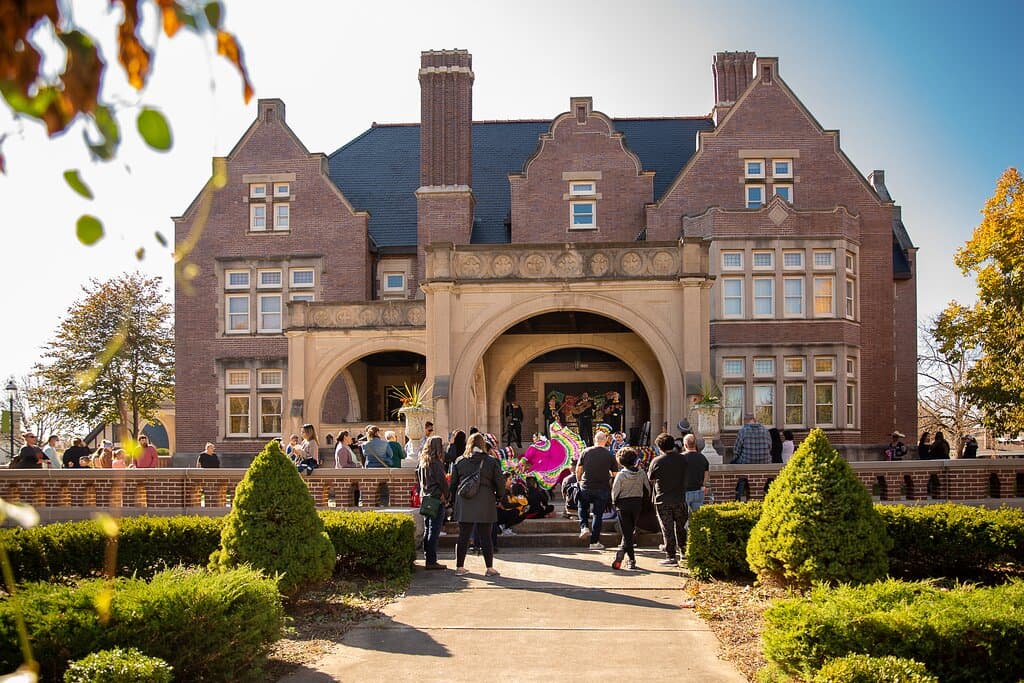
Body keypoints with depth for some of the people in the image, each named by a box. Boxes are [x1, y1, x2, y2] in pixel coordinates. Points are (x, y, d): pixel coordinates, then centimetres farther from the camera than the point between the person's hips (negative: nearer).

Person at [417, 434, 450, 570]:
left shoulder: (422, 462, 10)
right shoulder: (436, 463, -15)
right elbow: (443, 482, -14)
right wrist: (446, 495, 0)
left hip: (425, 499, 8)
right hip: (436, 500, -8)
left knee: (427, 531, 13)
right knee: (434, 532, -5)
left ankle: (428, 559, 17)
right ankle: (431, 561, -5)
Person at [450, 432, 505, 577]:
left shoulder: (459, 461, 5)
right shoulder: (491, 462, -2)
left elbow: (453, 483, 8)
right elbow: (500, 483, -2)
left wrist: (455, 499, 18)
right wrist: (498, 497, 14)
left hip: (464, 503, 2)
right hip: (485, 503, -2)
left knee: (463, 536, 8)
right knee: (485, 537, 4)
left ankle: (459, 567, 12)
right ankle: (490, 568, 8)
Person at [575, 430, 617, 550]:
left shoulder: (586, 452, -3)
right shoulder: (609, 455, -5)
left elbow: (578, 470, 4)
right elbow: (615, 474, -2)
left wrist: (579, 481, 20)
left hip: (586, 487, 1)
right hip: (602, 489, -1)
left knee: (583, 508, 26)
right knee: (598, 514, 7)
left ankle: (583, 527, 3)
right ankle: (594, 542, 8)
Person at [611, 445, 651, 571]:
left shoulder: (620, 475, -13)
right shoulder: (641, 473, -4)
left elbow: (615, 491, -10)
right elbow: (648, 489, 2)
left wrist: (615, 503, 8)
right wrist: (644, 502, 17)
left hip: (623, 505, -2)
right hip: (637, 503, 2)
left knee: (627, 533, 4)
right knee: (630, 531, 15)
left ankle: (631, 560, -6)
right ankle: (621, 552, 1)